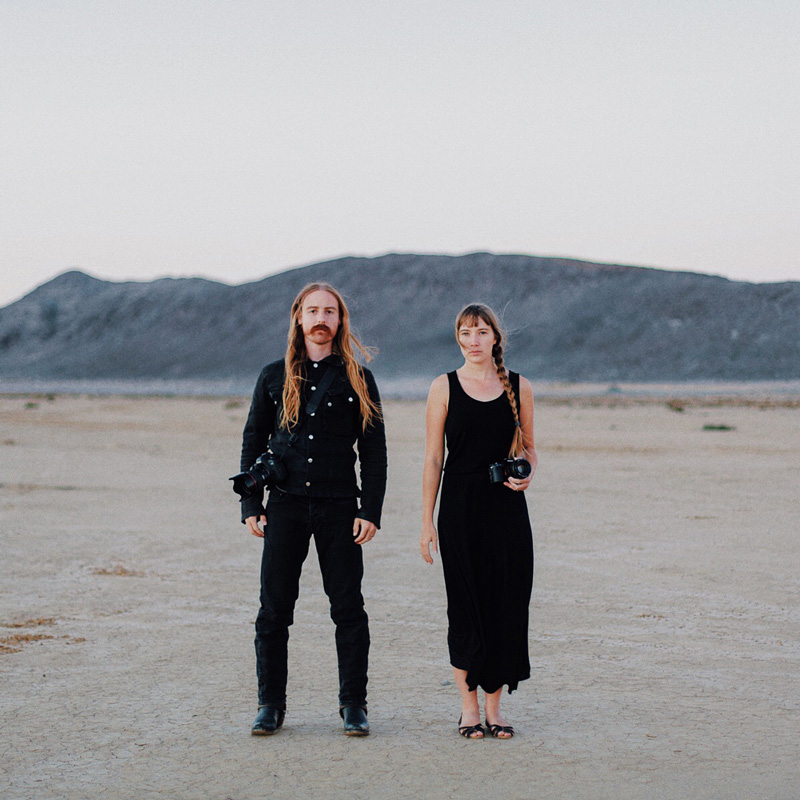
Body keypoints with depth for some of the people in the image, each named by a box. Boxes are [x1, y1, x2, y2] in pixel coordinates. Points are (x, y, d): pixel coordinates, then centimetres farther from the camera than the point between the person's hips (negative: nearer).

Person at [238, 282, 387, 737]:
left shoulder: (359, 380, 6)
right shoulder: (275, 377, 9)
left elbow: (374, 451, 5)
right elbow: (253, 442, 11)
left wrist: (371, 511, -4)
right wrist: (251, 506, 3)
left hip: (339, 507, -1)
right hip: (285, 505, 1)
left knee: (349, 608, 0)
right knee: (275, 609, 2)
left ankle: (354, 706, 10)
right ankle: (271, 706, 13)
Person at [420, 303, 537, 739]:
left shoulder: (519, 387, 6)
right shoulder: (444, 388, 1)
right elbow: (433, 459, 2)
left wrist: (526, 472, -7)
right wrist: (427, 522, -2)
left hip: (507, 508, 2)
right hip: (460, 507, -2)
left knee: (506, 603, 2)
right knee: (465, 604, 2)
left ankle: (493, 705, 14)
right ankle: (468, 706, 14)